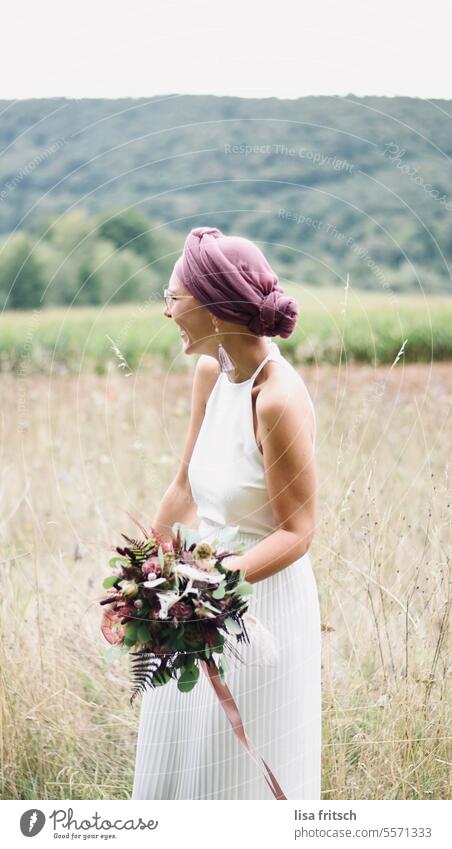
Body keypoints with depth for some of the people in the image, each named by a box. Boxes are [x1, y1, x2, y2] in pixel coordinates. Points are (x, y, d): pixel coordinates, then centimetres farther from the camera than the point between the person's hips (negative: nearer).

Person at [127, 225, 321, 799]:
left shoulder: (278, 400, -23)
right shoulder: (212, 372, -1)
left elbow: (297, 532, -17)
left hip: (262, 602, -8)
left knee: (241, 777, 10)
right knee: (178, 762, 20)